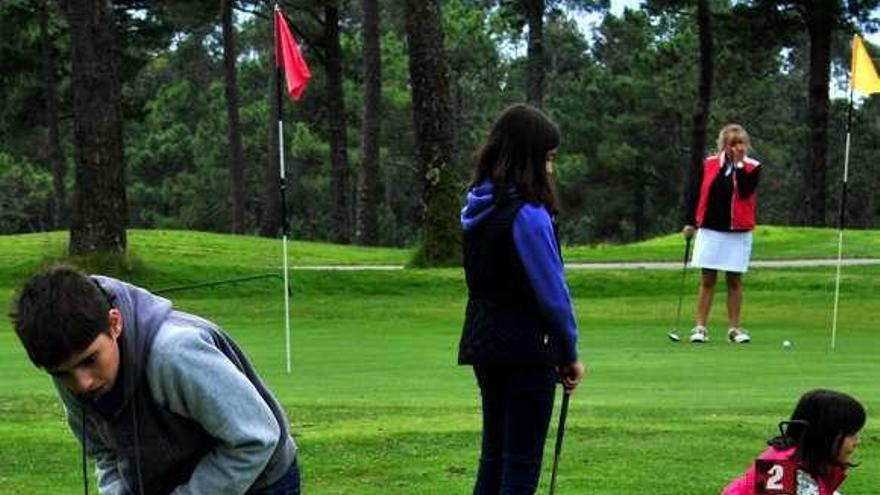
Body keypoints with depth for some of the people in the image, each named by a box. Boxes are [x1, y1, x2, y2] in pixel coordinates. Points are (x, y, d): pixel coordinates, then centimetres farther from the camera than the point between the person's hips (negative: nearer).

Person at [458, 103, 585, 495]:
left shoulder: (479, 209, 7)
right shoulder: (528, 215, -17)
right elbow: (552, 291, -14)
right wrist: (570, 354, 0)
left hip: (483, 344, 8)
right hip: (527, 347, -8)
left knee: (494, 454, 15)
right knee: (522, 463, 0)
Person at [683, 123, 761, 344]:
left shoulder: (752, 167, 0)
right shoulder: (709, 165, 2)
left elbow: (745, 191, -17)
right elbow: (694, 192, 6)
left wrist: (739, 163, -16)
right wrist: (689, 222, 3)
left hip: (738, 233, 0)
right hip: (710, 230, 0)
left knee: (734, 280, 5)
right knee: (707, 279, 2)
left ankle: (734, 328, 13)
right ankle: (700, 327, 5)